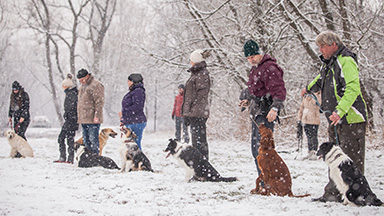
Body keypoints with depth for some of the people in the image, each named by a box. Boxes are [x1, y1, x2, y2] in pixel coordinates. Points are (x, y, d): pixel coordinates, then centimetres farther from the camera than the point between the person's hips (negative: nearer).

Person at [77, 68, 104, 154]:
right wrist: (79, 117, 23)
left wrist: (96, 116, -20)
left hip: (92, 119, -9)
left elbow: (99, 102, -16)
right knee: (86, 140, 12)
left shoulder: (96, 85, -11)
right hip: (83, 119, 9)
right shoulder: (83, 86, 18)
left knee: (93, 140, -9)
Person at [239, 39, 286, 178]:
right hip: (257, 114, 11)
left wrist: (275, 108, -34)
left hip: (265, 114, -11)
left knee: (261, 148, -15)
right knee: (255, 147, 14)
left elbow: (279, 90, -23)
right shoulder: (255, 69, 19)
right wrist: (249, 101, 25)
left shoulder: (269, 68, -14)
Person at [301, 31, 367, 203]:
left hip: (351, 119, -10)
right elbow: (322, 80, 41)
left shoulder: (346, 61, -14)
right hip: (335, 119, 10)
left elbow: (353, 89, -25)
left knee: (351, 158, -7)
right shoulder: (329, 63, 16)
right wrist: (309, 88, 56)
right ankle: (333, 193, 14)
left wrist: (340, 111, -34)